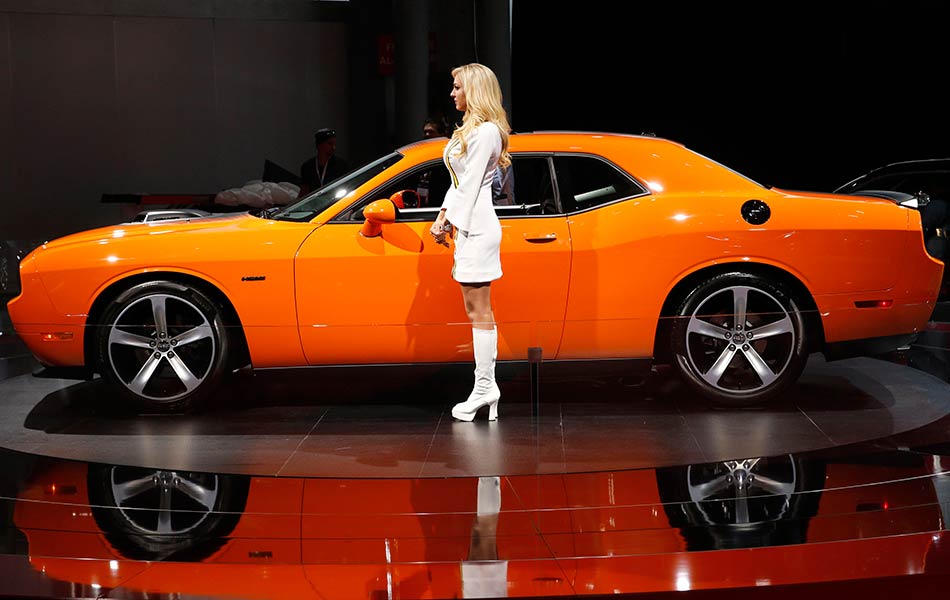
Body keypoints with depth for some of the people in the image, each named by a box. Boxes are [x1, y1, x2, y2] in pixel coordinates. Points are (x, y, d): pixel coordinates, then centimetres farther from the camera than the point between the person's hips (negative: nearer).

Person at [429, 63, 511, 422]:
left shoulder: (486, 130, -12)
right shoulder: (471, 129, 19)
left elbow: (470, 184, -15)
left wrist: (451, 224, -11)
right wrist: (444, 217, 12)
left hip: (476, 227, -10)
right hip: (468, 225, 10)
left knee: (479, 312, -6)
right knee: (478, 311, 10)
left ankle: (484, 388, -1)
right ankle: (486, 388, 13)